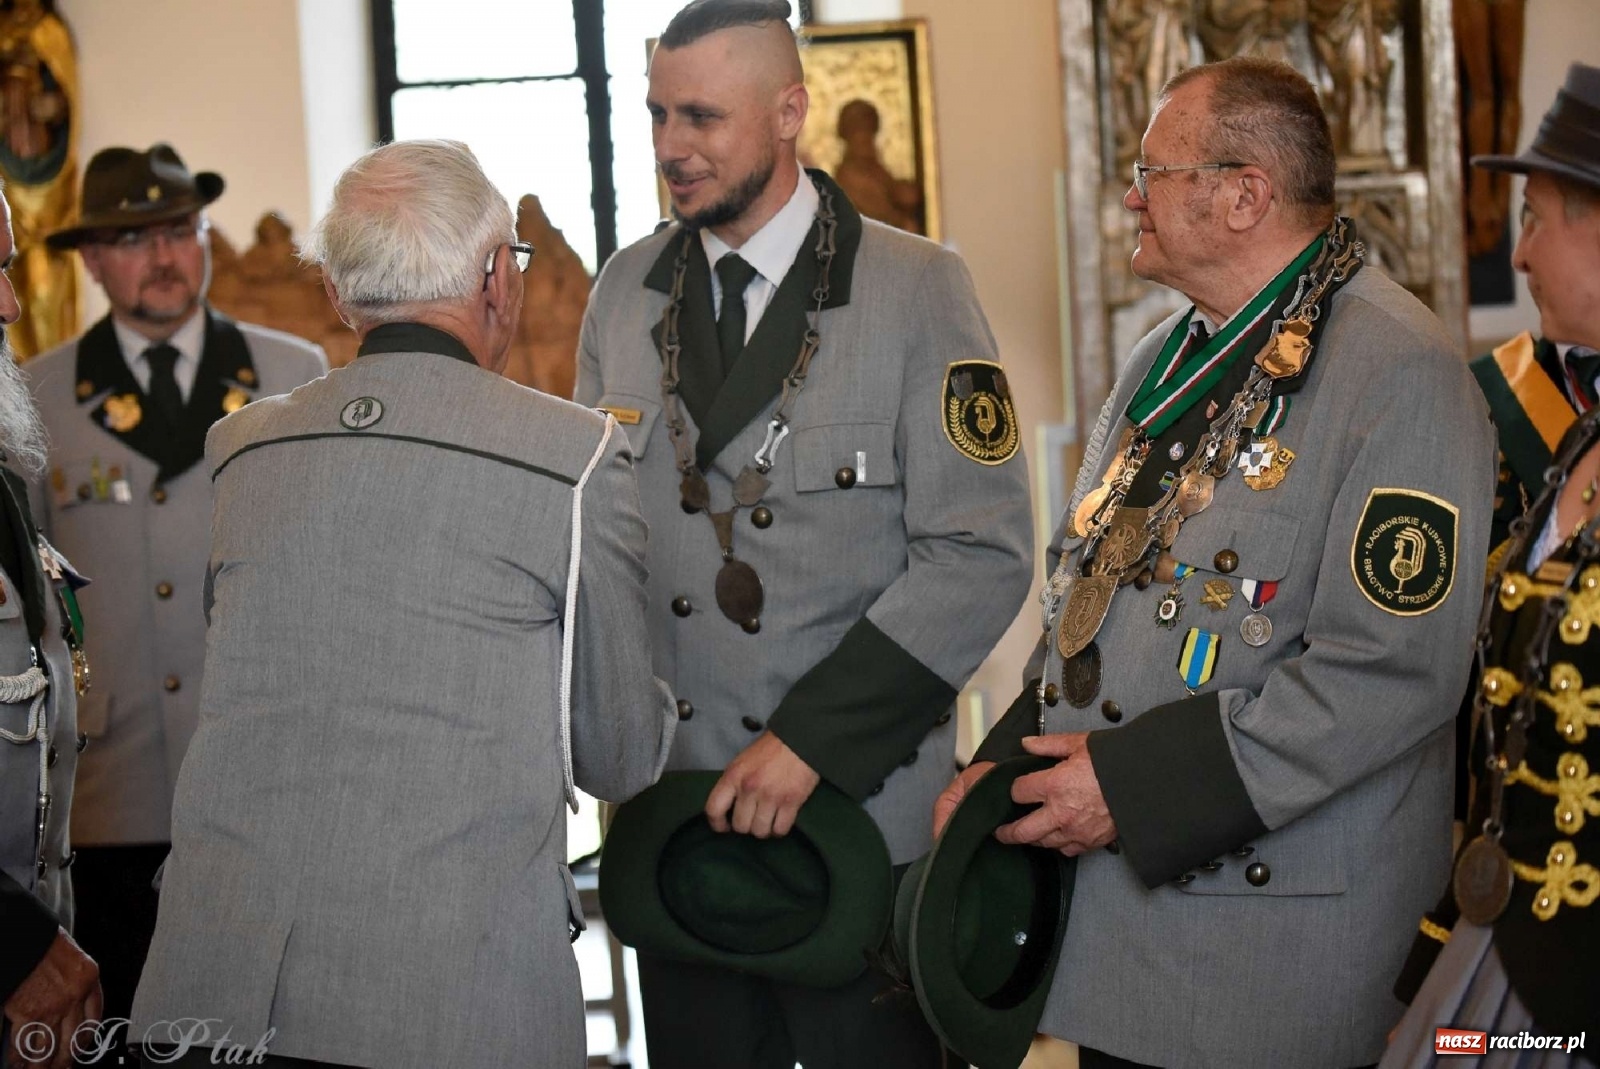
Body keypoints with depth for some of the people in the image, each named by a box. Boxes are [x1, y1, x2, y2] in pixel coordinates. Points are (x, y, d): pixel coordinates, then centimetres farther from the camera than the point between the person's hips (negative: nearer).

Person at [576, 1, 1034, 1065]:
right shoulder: (627, 292, 7)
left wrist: (813, 737, -17)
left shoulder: (919, 288, -7)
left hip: (862, 808, -4)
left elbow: (981, 557, -11)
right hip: (670, 808, 4)